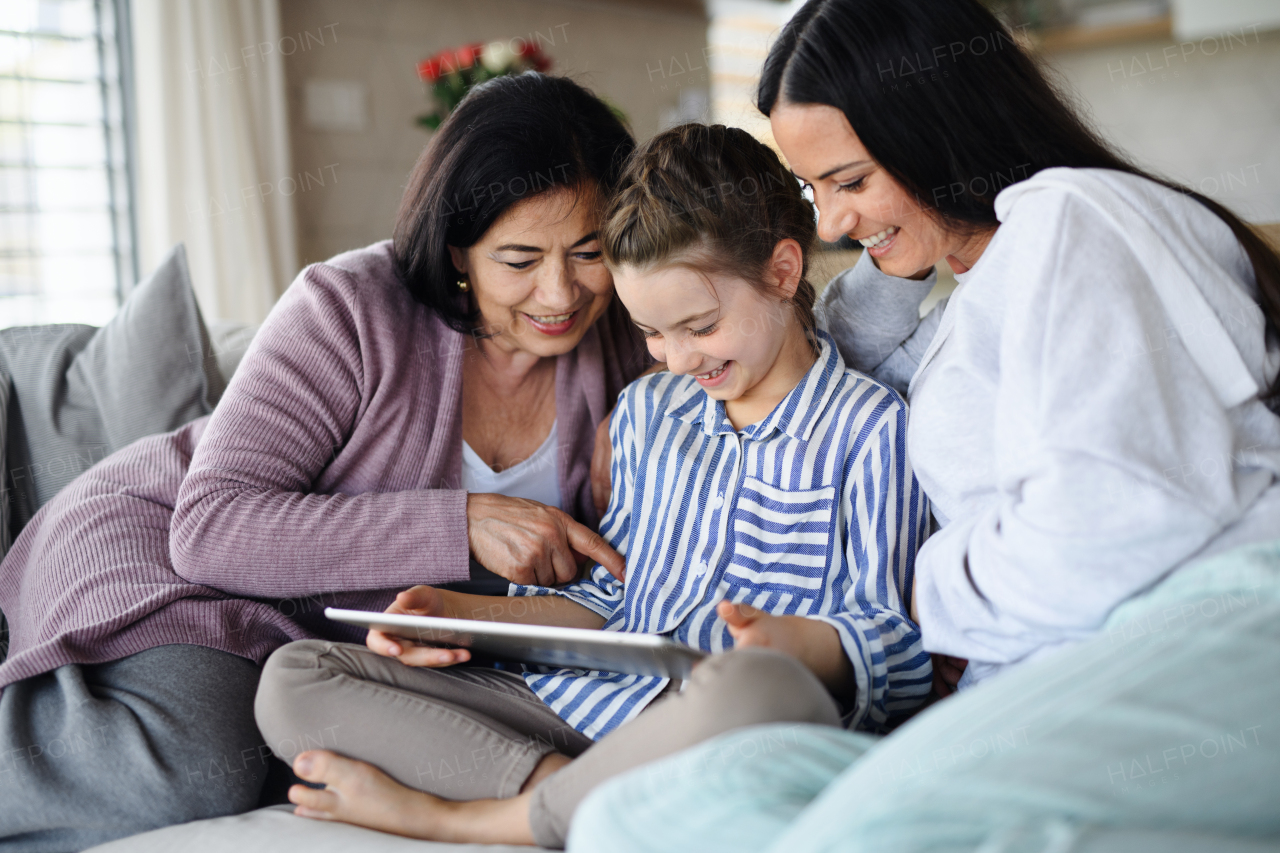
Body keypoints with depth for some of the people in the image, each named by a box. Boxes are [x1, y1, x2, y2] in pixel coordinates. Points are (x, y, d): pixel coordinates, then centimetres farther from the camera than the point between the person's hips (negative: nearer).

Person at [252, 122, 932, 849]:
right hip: (582, 700, 6)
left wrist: (789, 640, -26)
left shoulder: (871, 426, 1)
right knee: (292, 680, -5)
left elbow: (889, 635, -4)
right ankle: (567, 788, -23)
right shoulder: (646, 411, 22)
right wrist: (472, 617, 6)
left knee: (756, 688, -45)